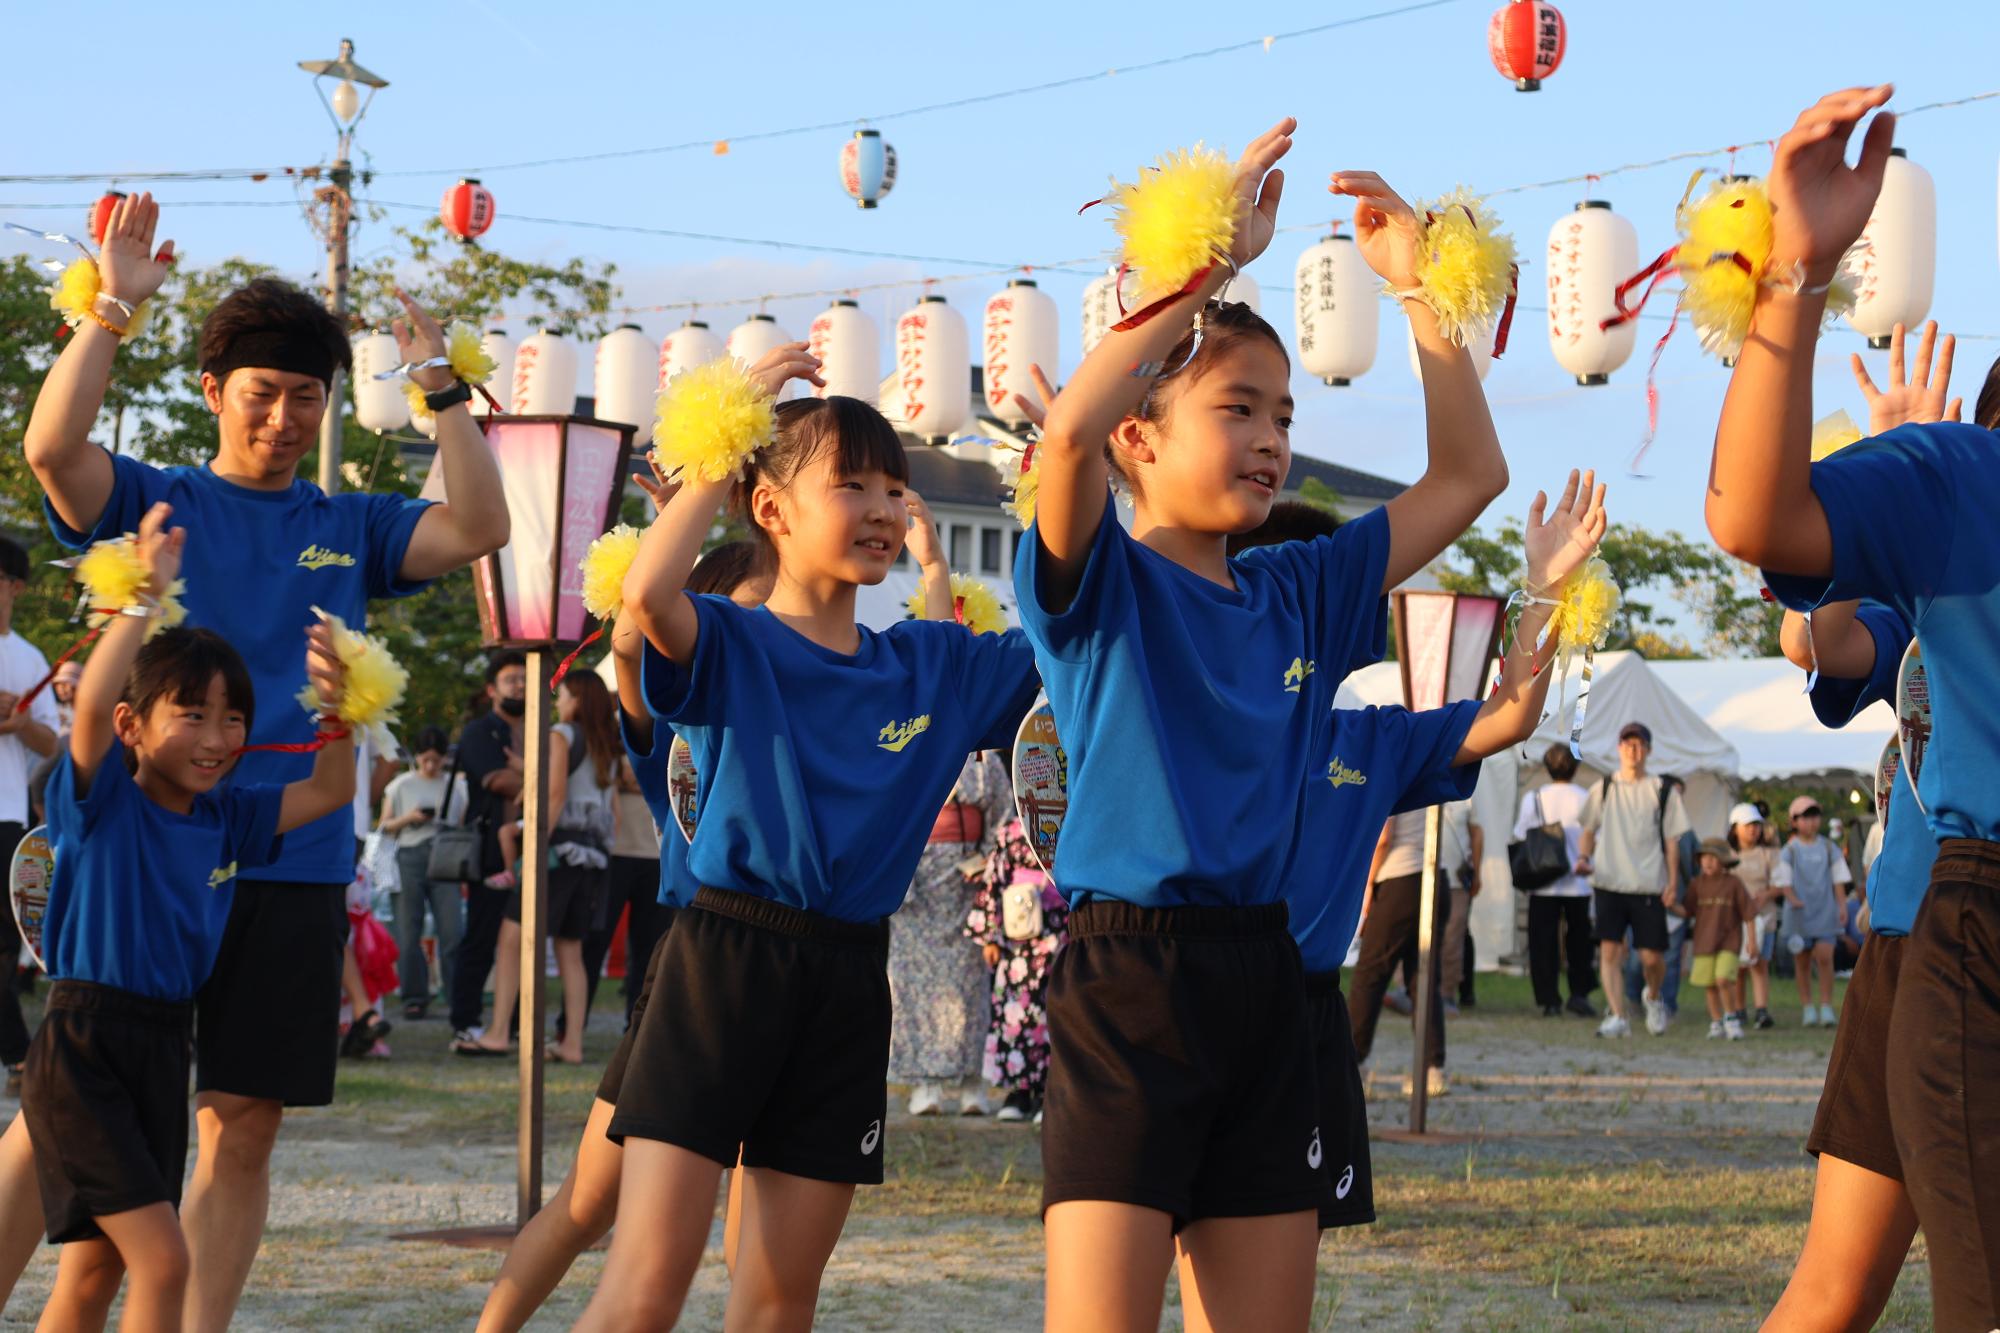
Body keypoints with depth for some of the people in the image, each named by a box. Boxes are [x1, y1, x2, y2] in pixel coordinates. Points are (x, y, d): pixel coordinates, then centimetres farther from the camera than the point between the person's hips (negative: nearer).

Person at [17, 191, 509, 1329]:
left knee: (244, 1127, 5)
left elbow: (479, 529, 2)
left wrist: (439, 385, 0)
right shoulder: (155, 503, 5)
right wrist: (115, 306, -13)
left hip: (297, 861, 3)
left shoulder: (350, 529, 13)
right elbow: (52, 445, -13)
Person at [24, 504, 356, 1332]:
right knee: (163, 1260, -15)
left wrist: (336, 705, -3)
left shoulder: (222, 819, 7)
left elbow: (328, 793, 14)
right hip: (83, 1051, -7)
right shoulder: (105, 802, -11)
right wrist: (148, 594, -32)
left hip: (163, 1047, 7)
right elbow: (91, 704, -28)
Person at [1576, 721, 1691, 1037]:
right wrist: (1584, 859, -3)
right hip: (1609, 882, 1)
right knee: (1610, 950, -10)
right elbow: (1588, 830, 16)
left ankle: (1653, 998, 29)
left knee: (1652, 956, -2)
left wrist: (1672, 882, -2)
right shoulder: (1603, 789, 10)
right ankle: (1616, 1017, -9)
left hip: (1649, 886, -1)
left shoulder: (1663, 791, 6)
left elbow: (1672, 839, 6)